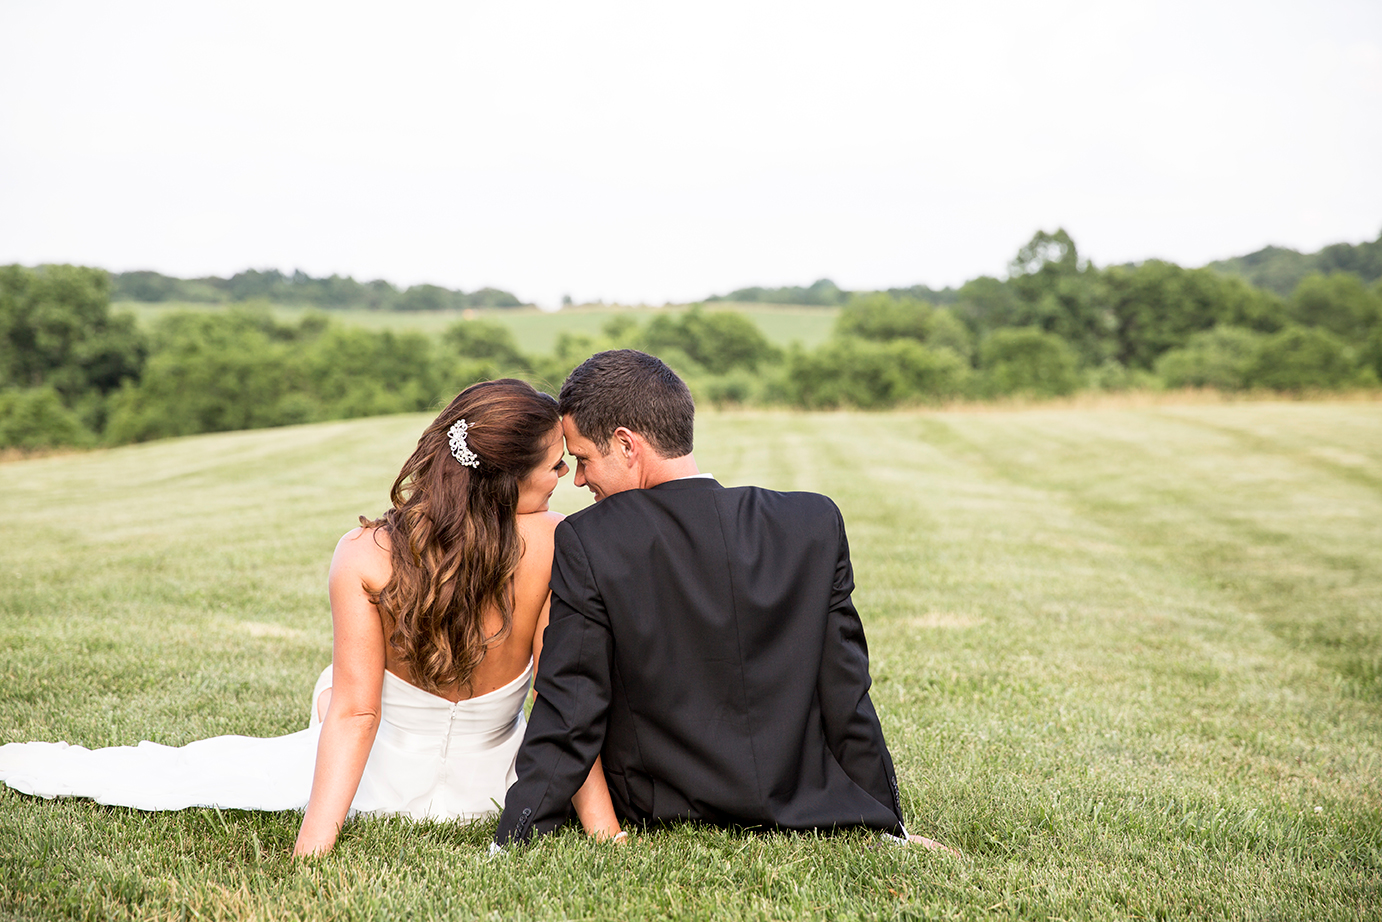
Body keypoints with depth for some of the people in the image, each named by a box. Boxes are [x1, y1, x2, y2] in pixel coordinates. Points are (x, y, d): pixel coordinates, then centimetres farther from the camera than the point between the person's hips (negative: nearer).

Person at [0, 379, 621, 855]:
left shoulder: (363, 558, -24)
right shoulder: (555, 544, -25)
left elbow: (354, 712, -21)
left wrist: (312, 845, -14)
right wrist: (603, 826, -13)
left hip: (385, 787, -1)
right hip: (493, 788, 2)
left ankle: (58, 767, 47)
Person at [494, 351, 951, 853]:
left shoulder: (587, 544, -17)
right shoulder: (815, 523, -9)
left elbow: (569, 718, -16)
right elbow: (846, 699, -4)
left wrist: (509, 847, -6)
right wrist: (890, 826, 7)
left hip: (658, 818, -1)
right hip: (806, 811, 2)